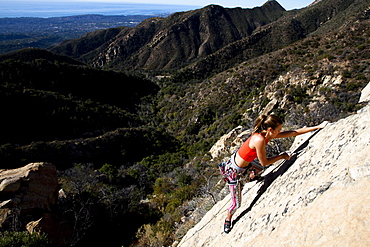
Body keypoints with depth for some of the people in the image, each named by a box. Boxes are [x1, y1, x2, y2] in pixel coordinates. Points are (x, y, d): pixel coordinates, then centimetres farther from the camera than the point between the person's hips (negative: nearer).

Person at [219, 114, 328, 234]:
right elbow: (264, 162, -23)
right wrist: (281, 156, -11)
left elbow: (295, 132, -5)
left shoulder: (267, 134, -9)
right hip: (234, 171, -8)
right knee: (236, 204, 4)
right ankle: (228, 220, 36)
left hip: (242, 162, 8)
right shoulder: (259, 140, -35)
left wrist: (318, 127, -2)